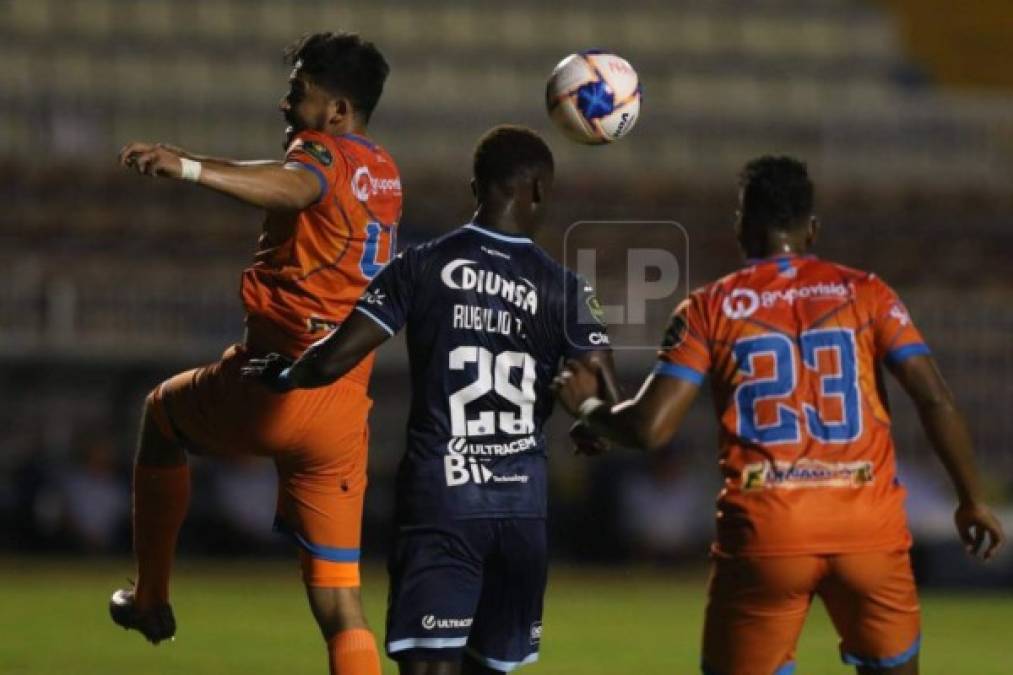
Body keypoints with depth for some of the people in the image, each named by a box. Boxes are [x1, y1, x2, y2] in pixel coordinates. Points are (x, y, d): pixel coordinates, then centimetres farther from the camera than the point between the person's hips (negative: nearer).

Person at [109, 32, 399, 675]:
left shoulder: (326, 152, -9)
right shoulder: (384, 172, 17)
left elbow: (295, 186, -34)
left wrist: (188, 166, -47)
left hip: (275, 388, -6)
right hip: (345, 410, 6)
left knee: (162, 412, 28)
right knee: (340, 603, 4)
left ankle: (150, 598, 31)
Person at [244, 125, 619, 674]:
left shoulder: (422, 268, -1)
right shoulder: (563, 289, 1)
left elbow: (333, 360, -5)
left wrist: (280, 376, 16)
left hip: (438, 503, -2)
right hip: (521, 505, 2)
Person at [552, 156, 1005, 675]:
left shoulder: (710, 308, 5)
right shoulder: (865, 295, 6)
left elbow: (649, 428, -1)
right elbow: (936, 402, -1)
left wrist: (586, 407, 19)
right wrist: (972, 500, 9)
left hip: (764, 534, -1)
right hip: (869, 525, 1)